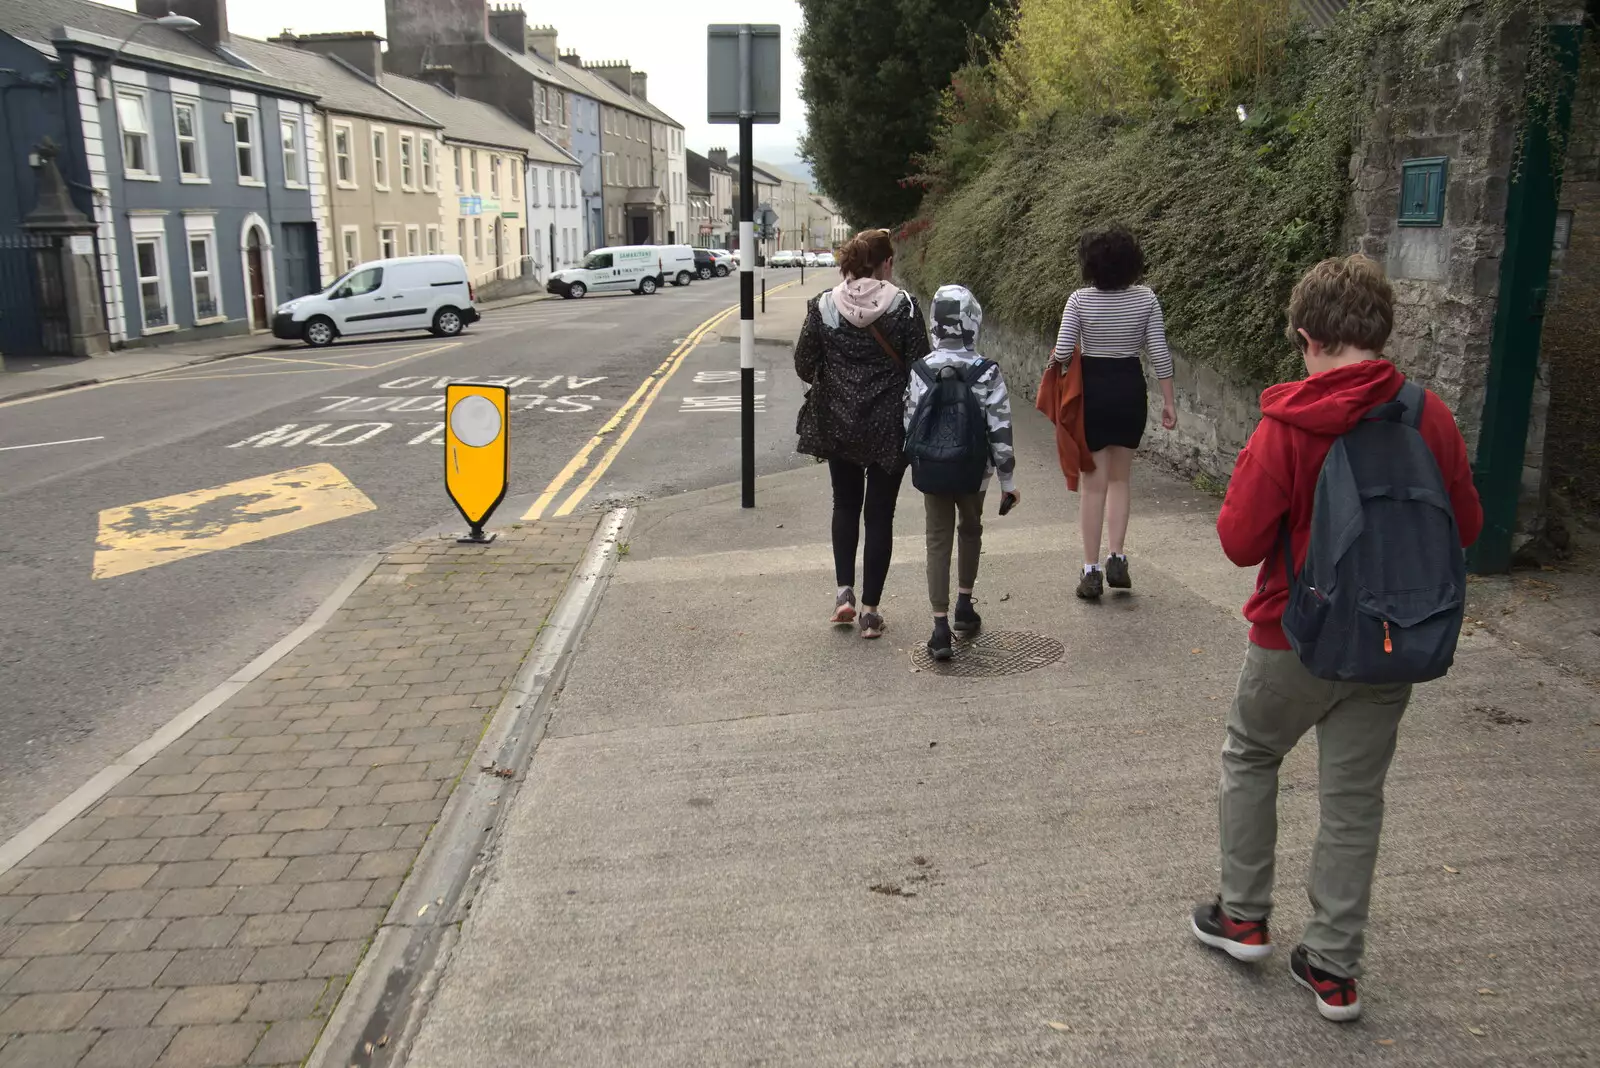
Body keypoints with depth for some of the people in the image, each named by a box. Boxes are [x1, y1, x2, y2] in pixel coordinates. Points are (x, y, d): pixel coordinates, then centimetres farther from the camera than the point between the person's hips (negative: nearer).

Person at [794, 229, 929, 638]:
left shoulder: (823, 306, -5)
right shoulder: (904, 305, -10)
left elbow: (804, 365, -2)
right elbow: (919, 368, -9)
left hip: (837, 423, 2)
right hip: (889, 426, -2)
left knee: (845, 505, 22)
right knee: (880, 514, 8)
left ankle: (845, 590, 12)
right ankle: (870, 609, 12)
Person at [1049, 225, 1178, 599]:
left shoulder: (1080, 300, -10)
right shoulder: (1145, 298, -4)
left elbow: (1061, 354, -13)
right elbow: (1159, 352, -4)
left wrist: (1058, 360, 10)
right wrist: (1168, 400, 2)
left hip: (1092, 389, -2)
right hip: (1130, 388, 2)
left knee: (1094, 482, 4)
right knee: (1120, 477, 18)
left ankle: (1091, 571, 6)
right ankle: (1117, 559, 12)